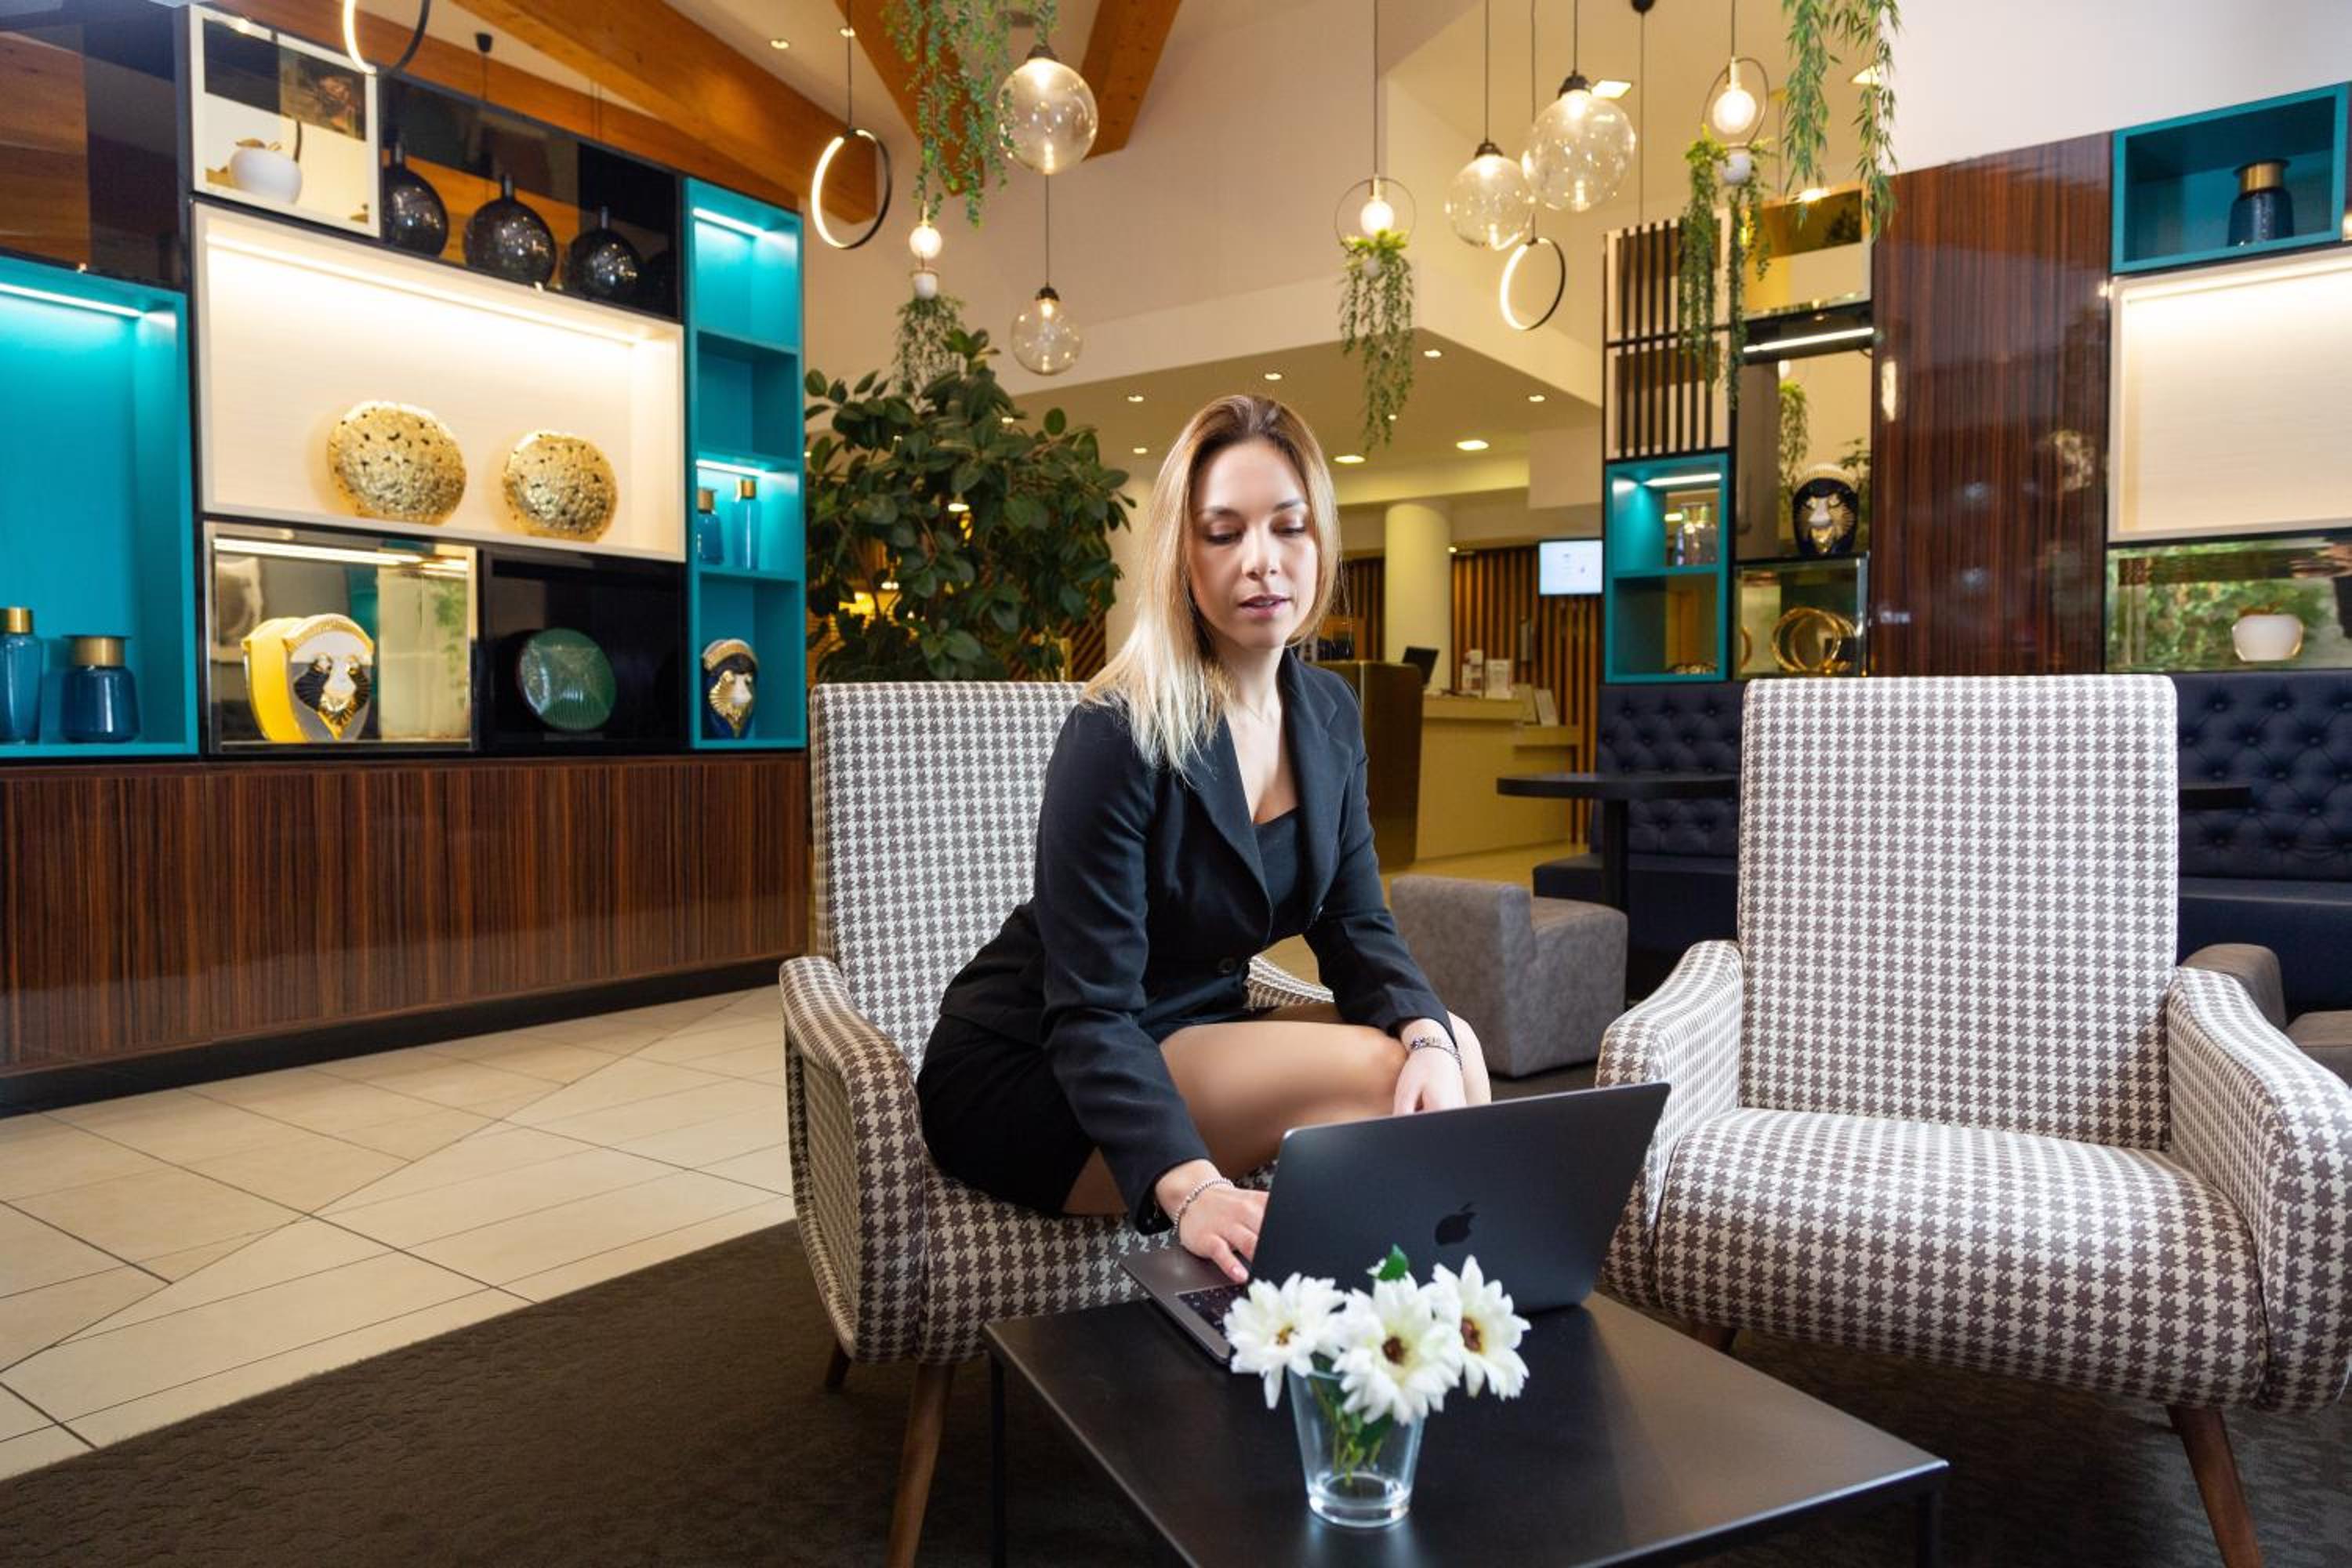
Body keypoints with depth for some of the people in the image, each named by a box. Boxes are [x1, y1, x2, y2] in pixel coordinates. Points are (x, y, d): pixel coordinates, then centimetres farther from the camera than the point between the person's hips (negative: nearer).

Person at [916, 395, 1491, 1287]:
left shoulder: (1329, 713, 0)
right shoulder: (1122, 734, -23)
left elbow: (1355, 927, -1)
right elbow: (1089, 1012, -26)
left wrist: (1428, 1035, -22)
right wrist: (1189, 1190, -41)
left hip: (1190, 1035, 7)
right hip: (1030, 1074, -7)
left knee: (1450, 1049, -9)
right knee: (1374, 1072, -23)